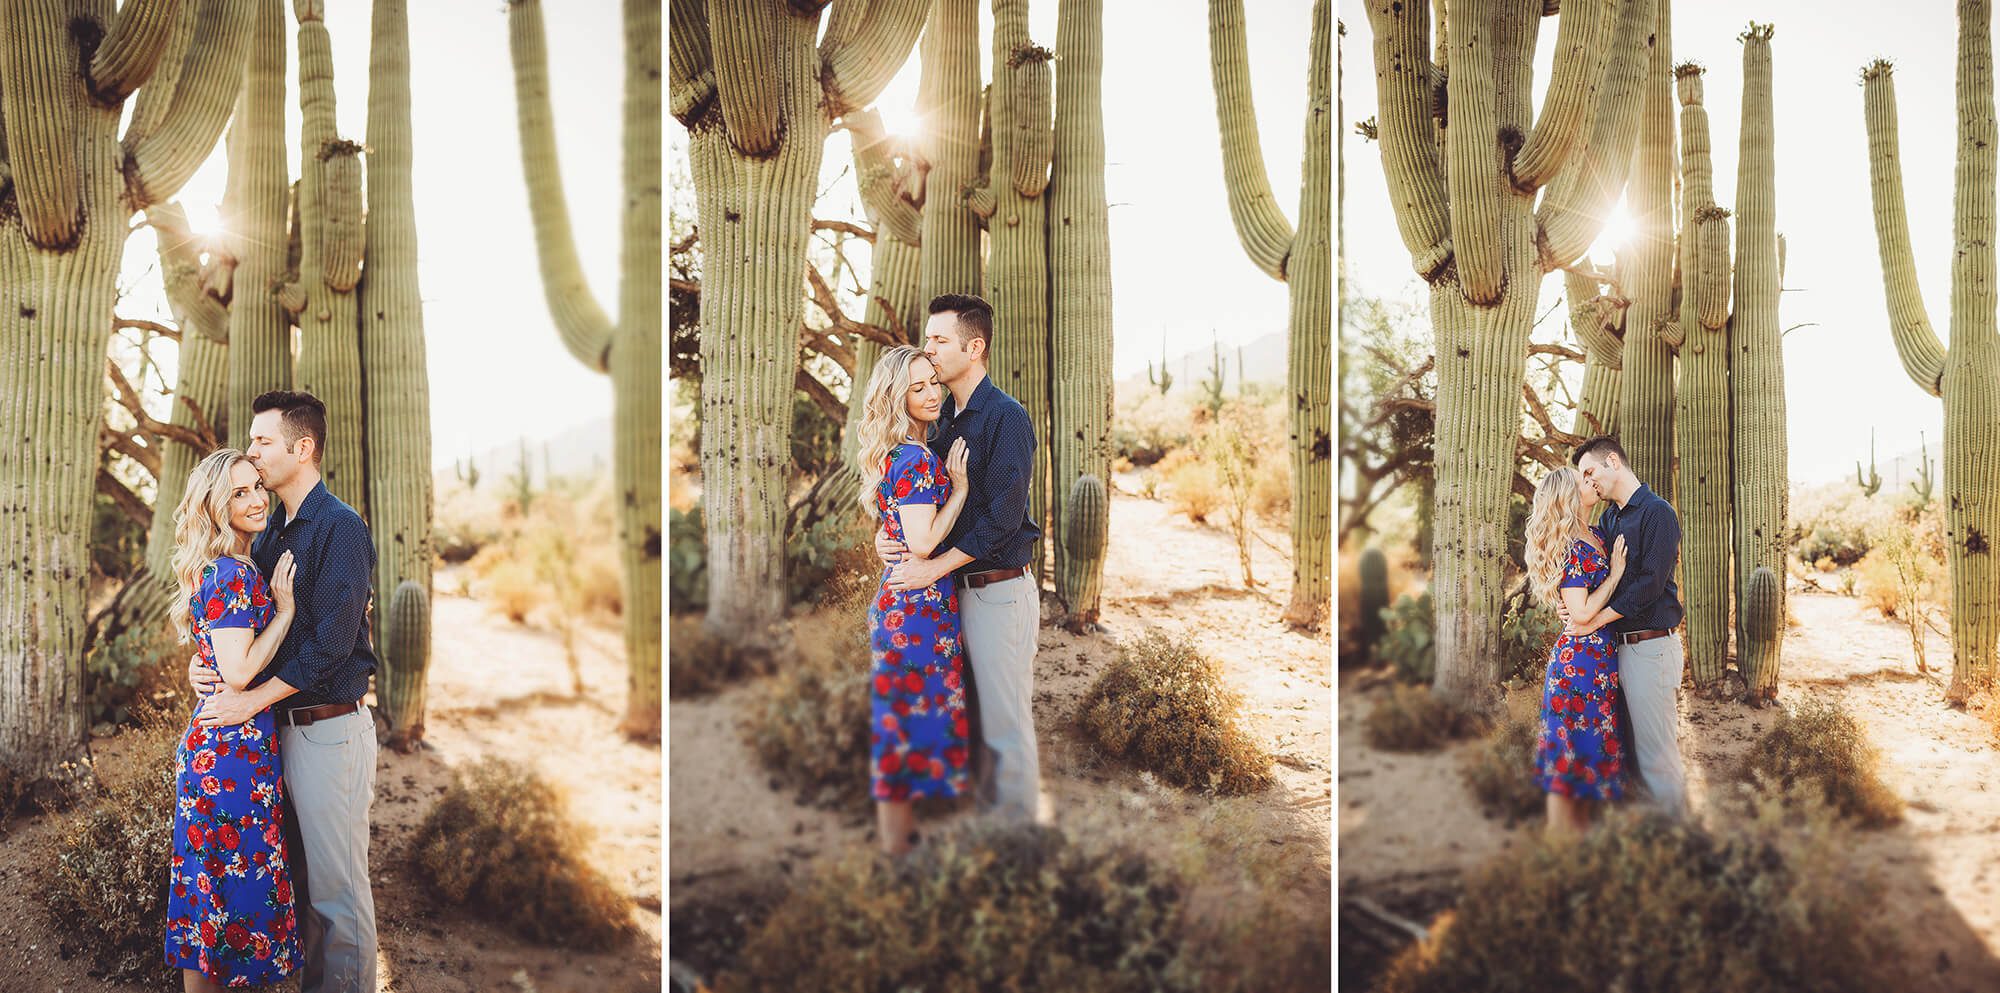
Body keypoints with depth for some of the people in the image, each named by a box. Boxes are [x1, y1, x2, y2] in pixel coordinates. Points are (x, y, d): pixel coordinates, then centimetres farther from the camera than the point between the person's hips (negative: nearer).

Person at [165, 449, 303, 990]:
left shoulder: (239, 569, 14)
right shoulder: (231, 574, -16)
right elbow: (238, 672, -22)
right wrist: (284, 610, -14)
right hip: (233, 749, -10)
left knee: (212, 886, 15)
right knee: (229, 887, -2)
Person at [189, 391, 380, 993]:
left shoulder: (339, 528, -13)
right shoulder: (273, 532, 15)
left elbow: (331, 641, -19)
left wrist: (253, 699, -17)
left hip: (330, 729, -9)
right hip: (284, 729, 9)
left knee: (337, 890, -3)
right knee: (302, 881, 15)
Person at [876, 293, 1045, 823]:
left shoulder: (1006, 416, -13)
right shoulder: (946, 417, 12)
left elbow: (1002, 516, -19)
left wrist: (937, 566, -17)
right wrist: (886, 531, -2)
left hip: (1000, 591, -8)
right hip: (958, 588, 8)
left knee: (1007, 727, -2)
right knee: (977, 720, 15)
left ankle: (1019, 816, 7)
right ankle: (985, 810, 25)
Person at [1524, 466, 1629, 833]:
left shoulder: (1595, 537, 10)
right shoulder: (1571, 547, -17)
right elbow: (1581, 614, -21)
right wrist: (1615, 573, -14)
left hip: (1602, 656, 9)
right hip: (1580, 660, -9)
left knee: (1591, 745, 14)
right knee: (1571, 751, -2)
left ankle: (1583, 825, 22)